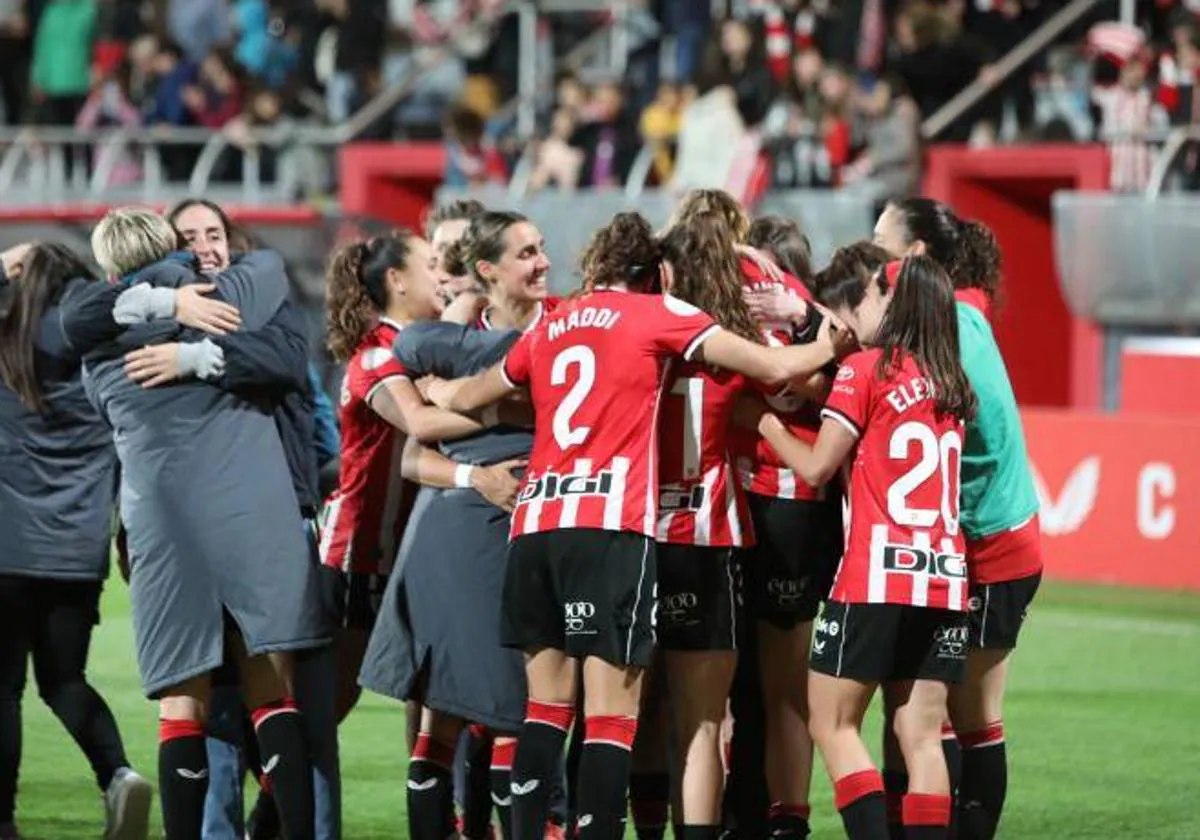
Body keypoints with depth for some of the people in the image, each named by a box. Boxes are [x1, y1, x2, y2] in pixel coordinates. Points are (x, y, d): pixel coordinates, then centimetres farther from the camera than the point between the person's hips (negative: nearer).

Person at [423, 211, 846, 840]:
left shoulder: (551, 325, 21)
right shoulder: (659, 315, 6)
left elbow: (468, 397, 36)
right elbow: (774, 367, 4)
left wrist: (433, 390, 58)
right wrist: (832, 346, 23)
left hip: (534, 527, 5)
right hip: (612, 529, -5)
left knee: (547, 703, 12)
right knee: (611, 711, -6)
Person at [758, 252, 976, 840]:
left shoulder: (864, 370, -5)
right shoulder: (948, 380, 13)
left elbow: (816, 467, -4)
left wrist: (763, 422, 11)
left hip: (875, 578, -6)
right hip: (946, 579, 6)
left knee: (832, 725, 2)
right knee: (921, 736, 5)